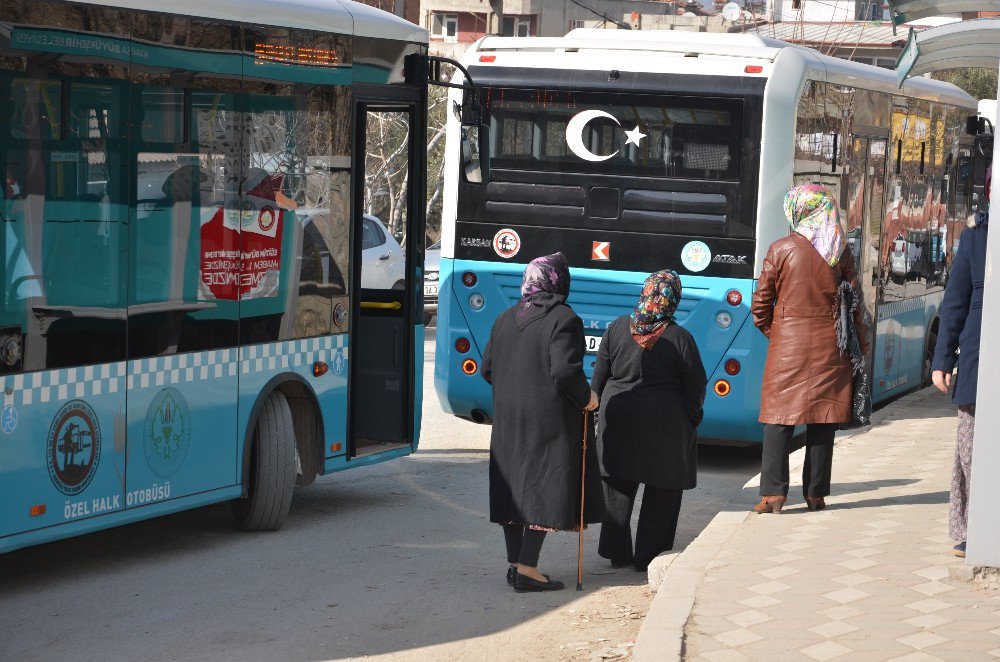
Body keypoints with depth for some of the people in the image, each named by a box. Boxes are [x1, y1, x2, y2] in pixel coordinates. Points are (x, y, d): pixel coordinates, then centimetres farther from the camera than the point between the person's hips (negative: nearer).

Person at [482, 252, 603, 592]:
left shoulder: (506, 319, 8)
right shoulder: (564, 320, -13)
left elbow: (487, 369, 11)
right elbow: (565, 371, -22)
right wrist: (586, 398, -6)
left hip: (508, 419, 7)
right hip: (550, 421, -7)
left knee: (513, 485, 12)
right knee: (543, 486, -3)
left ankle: (515, 563, 17)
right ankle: (526, 569, -8)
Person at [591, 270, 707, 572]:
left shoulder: (617, 328, -2)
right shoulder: (679, 338, -12)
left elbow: (599, 376, 4)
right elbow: (696, 385, -5)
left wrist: (597, 406, 17)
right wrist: (692, 418, 11)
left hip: (618, 417, 4)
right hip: (665, 422, -4)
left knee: (618, 485, 15)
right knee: (662, 490, 7)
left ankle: (617, 552, 20)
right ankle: (648, 556, 8)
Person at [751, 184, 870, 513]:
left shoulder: (781, 249, -5)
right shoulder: (842, 252, 1)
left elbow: (761, 305, -2)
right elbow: (856, 305, 3)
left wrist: (773, 333, 15)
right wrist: (862, 347, 13)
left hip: (788, 345, -2)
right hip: (830, 347, 2)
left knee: (779, 419, 1)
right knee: (823, 420, 7)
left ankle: (773, 493, -6)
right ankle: (816, 493, 9)